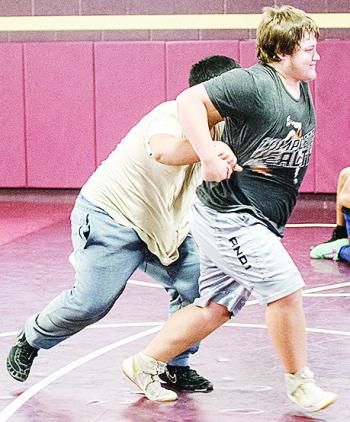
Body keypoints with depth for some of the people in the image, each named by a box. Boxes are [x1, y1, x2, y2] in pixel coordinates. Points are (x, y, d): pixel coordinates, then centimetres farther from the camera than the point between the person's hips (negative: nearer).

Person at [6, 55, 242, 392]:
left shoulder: (217, 129, 0)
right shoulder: (171, 117, -28)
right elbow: (164, 150, -50)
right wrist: (210, 149, -60)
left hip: (160, 225, 8)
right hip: (110, 216, -8)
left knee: (196, 284, -7)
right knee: (91, 303, -11)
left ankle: (174, 367, 7)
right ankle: (30, 340, 17)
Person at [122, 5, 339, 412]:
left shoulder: (303, 93, 12)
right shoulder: (253, 83, -16)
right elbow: (189, 100, -21)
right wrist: (209, 157, -27)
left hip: (259, 222, 9)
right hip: (229, 214, -9)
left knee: (214, 308, 12)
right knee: (285, 287, -10)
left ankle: (144, 364, 24)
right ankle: (299, 382, 5)